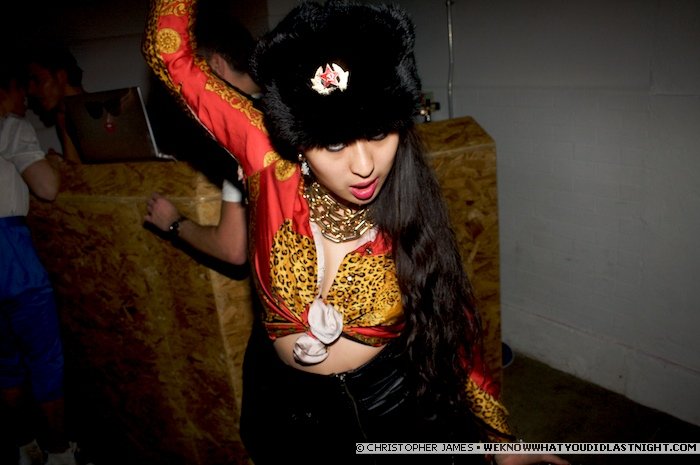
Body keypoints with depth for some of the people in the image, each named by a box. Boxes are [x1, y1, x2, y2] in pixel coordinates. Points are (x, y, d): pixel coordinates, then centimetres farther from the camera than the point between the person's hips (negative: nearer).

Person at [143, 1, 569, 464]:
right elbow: (171, 56, -18)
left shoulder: (414, 219, -20)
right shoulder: (272, 160, -22)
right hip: (287, 405, 2)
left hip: (396, 405, -1)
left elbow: (457, 336, -9)